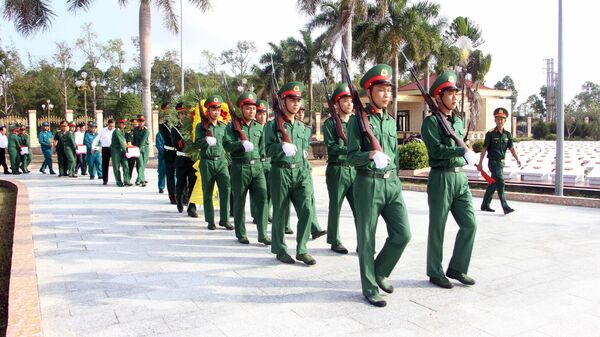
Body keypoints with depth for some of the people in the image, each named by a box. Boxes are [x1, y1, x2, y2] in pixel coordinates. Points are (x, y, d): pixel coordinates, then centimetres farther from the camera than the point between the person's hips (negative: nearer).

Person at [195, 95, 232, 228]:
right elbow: (197, 143, -9)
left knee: (226, 188, -11)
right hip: (207, 162, -2)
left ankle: (224, 219, -2)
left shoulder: (223, 126, 13)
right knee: (208, 192, 4)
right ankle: (210, 220, 15)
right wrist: (205, 140, -27)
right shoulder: (201, 126, 2)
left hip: (221, 161, 2)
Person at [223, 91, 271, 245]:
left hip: (257, 166, 3)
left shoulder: (259, 127, 14)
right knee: (239, 202, 6)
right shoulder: (232, 126, 1)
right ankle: (241, 234, 19)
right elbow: (227, 145, -10)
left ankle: (262, 234, 1)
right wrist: (241, 144, -22)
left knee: (262, 198, -7)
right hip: (240, 167, -3)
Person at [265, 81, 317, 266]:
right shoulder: (272, 124, -1)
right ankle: (280, 250, 22)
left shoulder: (302, 127, 14)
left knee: (307, 209, -9)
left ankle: (302, 250, 4)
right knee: (281, 213, 5)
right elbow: (268, 150, -8)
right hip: (280, 172, -4)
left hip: (301, 171, 4)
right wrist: (281, 146, -26)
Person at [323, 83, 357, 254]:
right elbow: (332, 147, -14)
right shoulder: (330, 123, -3)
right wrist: (350, 149, -26)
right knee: (335, 208, 6)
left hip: (355, 169, 4)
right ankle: (335, 241, 20)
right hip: (337, 170, -4)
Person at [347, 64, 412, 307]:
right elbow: (351, 156, -10)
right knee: (367, 239, 3)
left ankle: (380, 273, 24)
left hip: (392, 183, 6)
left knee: (403, 234, 1)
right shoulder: (358, 119, -4)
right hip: (368, 184, -6)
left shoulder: (391, 121, 15)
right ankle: (370, 288, 17)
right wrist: (370, 155, -29)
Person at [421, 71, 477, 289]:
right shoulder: (431, 121, -6)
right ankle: (435, 273, 16)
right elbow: (436, 150, -17)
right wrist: (461, 151, -23)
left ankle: (456, 268, 20)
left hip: (460, 177, 7)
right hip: (441, 177, -7)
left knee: (469, 224, 5)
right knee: (437, 228, 3)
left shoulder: (459, 121, 17)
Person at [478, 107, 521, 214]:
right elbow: (484, 149, -6)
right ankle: (505, 207, -12)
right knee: (500, 183, -13)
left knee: (493, 184, 12)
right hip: (493, 162, -6)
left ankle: (485, 205, 22)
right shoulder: (490, 134, -7)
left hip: (501, 162, 6)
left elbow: (511, 148, 3)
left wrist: (517, 159, -11)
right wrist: (480, 163, -7)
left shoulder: (507, 134, 7)